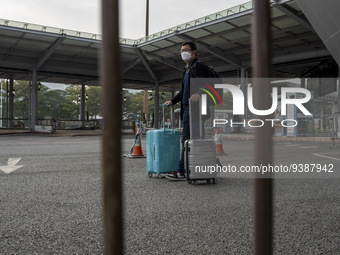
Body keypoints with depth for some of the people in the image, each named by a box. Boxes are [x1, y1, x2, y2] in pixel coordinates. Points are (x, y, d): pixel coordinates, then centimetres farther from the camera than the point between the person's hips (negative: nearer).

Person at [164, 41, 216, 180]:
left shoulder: (200, 67, -6)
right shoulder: (187, 70, 24)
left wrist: (199, 94, -28)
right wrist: (173, 101, 28)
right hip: (187, 109, 10)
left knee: (187, 139, -10)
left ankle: (182, 171, -8)